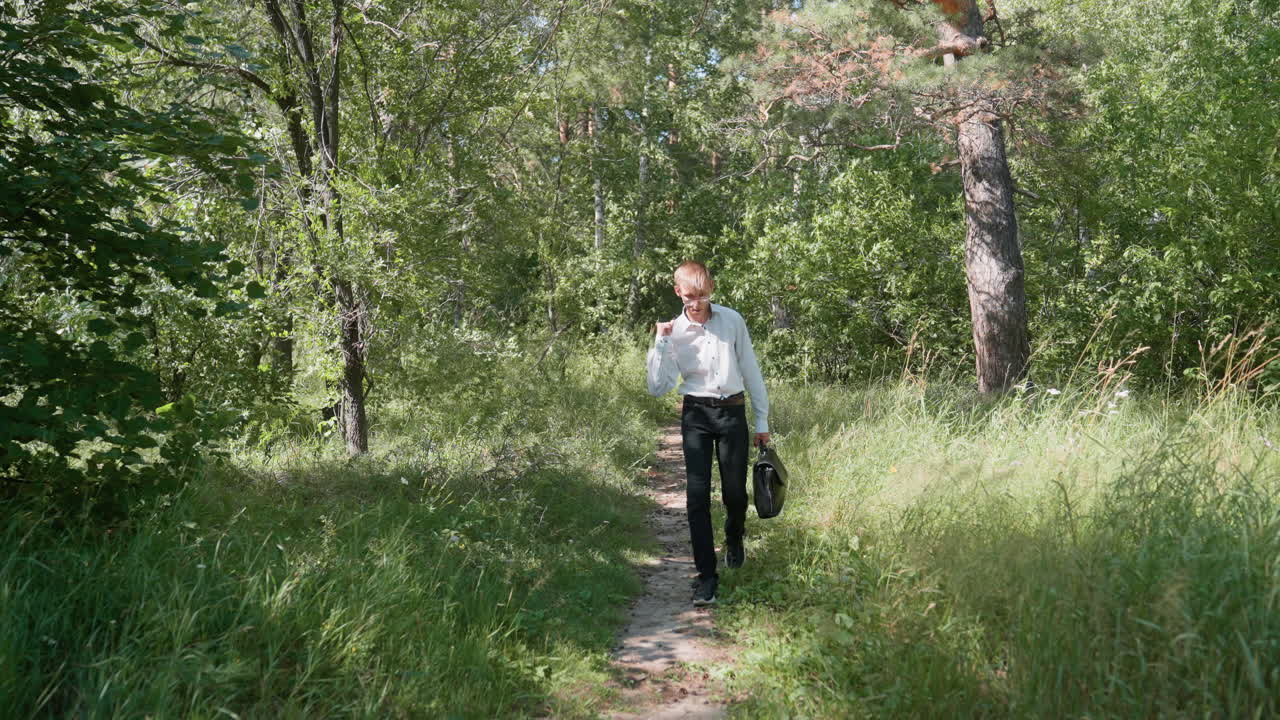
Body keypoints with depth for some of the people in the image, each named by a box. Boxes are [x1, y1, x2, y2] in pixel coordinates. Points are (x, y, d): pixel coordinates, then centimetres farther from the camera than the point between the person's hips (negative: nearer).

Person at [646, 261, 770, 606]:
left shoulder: (732, 320, 1)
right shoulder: (674, 332, -1)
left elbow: (751, 370, 7)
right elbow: (658, 388, -5)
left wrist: (762, 420, 8)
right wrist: (659, 343, -13)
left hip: (732, 412, 1)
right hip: (696, 415, 0)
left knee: (735, 492, 7)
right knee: (697, 494, -7)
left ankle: (734, 539, 41)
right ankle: (706, 575, 0)